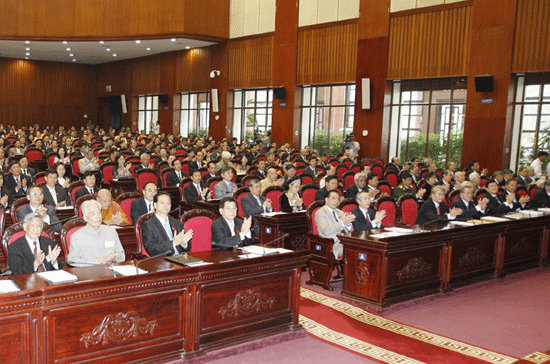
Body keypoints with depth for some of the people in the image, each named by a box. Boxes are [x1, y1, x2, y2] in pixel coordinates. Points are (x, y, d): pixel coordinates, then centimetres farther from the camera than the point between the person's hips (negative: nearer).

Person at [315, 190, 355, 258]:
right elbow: (326, 231, -17)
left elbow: (350, 231, 16)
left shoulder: (340, 212, 22)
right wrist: (343, 222, -19)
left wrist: (348, 223, -7)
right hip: (335, 244, -7)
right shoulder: (320, 213, 0)